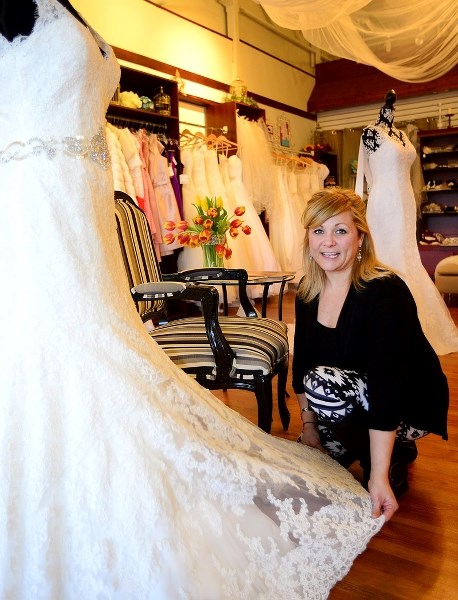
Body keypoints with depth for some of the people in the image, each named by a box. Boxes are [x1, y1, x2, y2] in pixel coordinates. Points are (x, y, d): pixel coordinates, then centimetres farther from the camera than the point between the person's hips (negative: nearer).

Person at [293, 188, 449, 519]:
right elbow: (303, 361, 1)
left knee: (324, 383, -30)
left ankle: (394, 460, -5)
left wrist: (379, 476, -35)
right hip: (355, 401, 7)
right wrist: (309, 425, -1)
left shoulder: (385, 293, -27)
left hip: (408, 405, -6)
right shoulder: (308, 291, -6)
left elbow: (386, 384, -33)